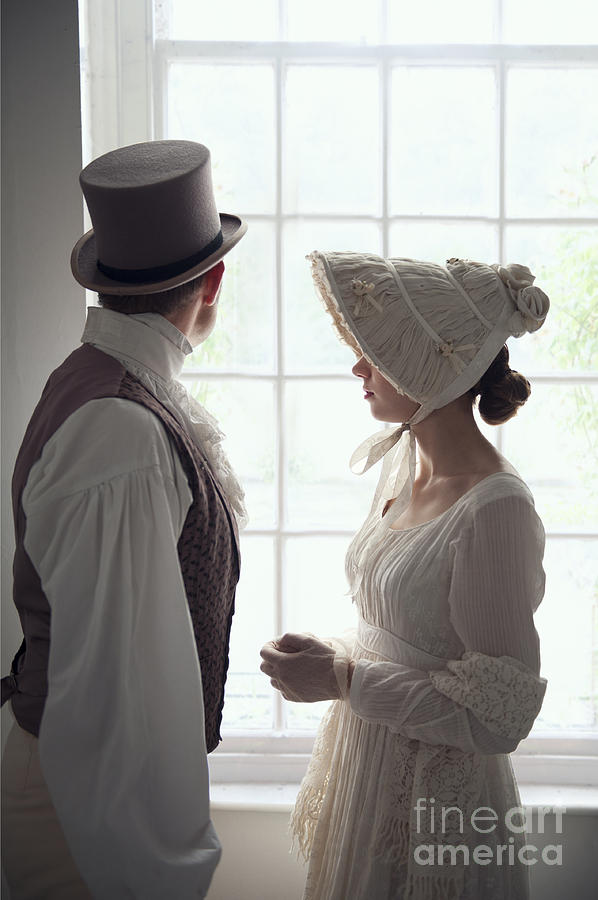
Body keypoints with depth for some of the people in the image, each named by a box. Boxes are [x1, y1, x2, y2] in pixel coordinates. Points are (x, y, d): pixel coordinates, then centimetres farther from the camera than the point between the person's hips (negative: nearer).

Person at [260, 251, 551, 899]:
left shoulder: (495, 510, -26)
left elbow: (500, 716, -23)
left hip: (435, 801, -8)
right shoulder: (401, 461, 0)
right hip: (365, 766, 8)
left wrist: (345, 680, -24)